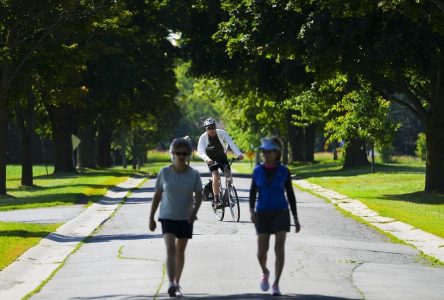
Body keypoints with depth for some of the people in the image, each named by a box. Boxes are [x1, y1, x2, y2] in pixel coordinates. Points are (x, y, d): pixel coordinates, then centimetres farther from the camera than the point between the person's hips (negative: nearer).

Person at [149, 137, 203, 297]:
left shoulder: (194, 174, -5)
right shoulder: (164, 172, -6)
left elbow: (199, 196, -5)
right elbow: (157, 196, 1)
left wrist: (194, 212, -24)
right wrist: (151, 218, 2)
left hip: (185, 218, 2)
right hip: (167, 217, -2)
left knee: (180, 250, 12)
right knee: (170, 249, -17)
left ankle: (177, 283, 26)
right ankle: (171, 284, -27)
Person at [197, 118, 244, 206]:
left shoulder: (221, 133, -18)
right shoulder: (203, 137, -19)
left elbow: (231, 143, -28)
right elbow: (200, 152, -29)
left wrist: (239, 154, -44)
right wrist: (206, 159, -51)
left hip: (222, 157, 2)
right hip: (211, 160, -2)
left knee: (229, 175, -13)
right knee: (216, 177, -22)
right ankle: (217, 199, -17)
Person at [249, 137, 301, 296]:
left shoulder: (284, 171, -2)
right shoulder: (258, 170, 2)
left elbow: (290, 194, 4)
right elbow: (253, 192, 3)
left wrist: (295, 218, 4)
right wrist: (252, 211, -14)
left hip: (281, 212, -2)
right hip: (262, 213, 2)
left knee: (279, 248, -14)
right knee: (262, 251, 1)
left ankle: (276, 285, -8)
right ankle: (265, 272, 34)